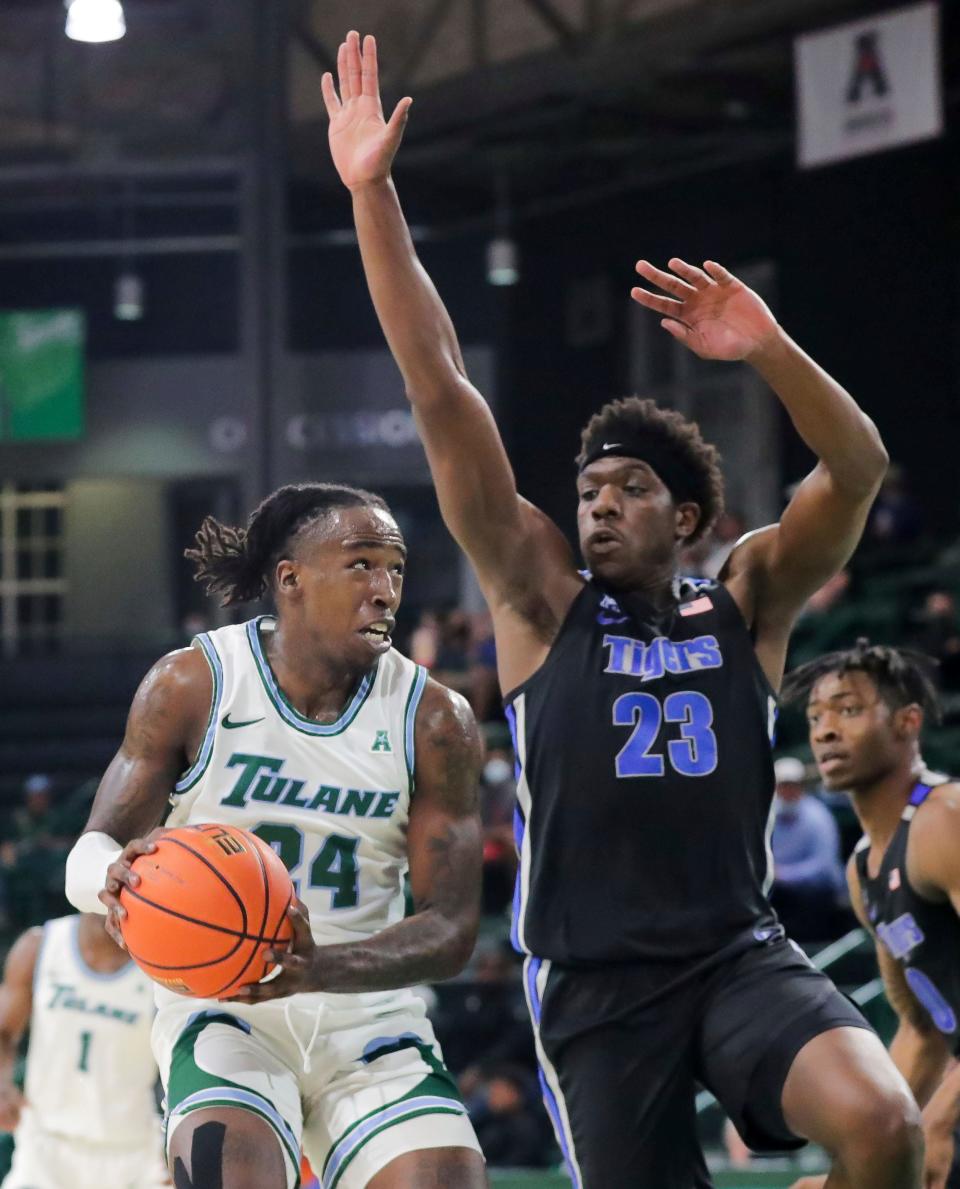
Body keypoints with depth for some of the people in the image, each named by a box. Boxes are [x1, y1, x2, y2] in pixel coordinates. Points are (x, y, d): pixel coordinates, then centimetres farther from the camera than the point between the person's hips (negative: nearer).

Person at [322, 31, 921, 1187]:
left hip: (740, 954, 0)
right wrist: (371, 194, -6)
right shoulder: (542, 602, 6)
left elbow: (857, 470, -6)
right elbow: (441, 395, 0)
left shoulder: (746, 603, 9)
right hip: (595, 987, 0)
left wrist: (768, 349, -23)